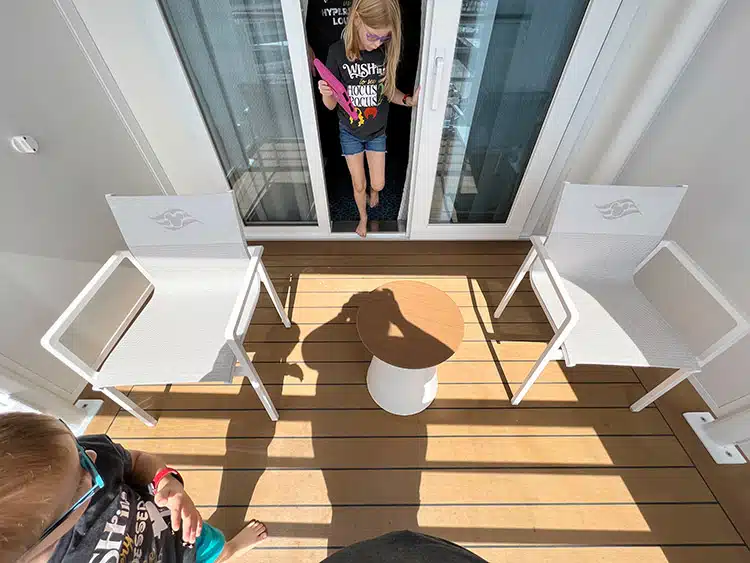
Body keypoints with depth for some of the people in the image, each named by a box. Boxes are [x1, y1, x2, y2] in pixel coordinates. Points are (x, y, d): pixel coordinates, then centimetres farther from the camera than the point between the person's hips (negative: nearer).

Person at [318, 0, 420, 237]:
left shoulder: (387, 51, -11)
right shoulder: (338, 52, -18)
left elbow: (389, 90, 2)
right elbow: (331, 105, -13)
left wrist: (409, 100, -17)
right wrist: (326, 93, -36)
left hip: (377, 131, 2)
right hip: (350, 132, -2)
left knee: (378, 184, 8)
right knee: (359, 185, 7)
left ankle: (373, 190, 49)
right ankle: (363, 216, 37)